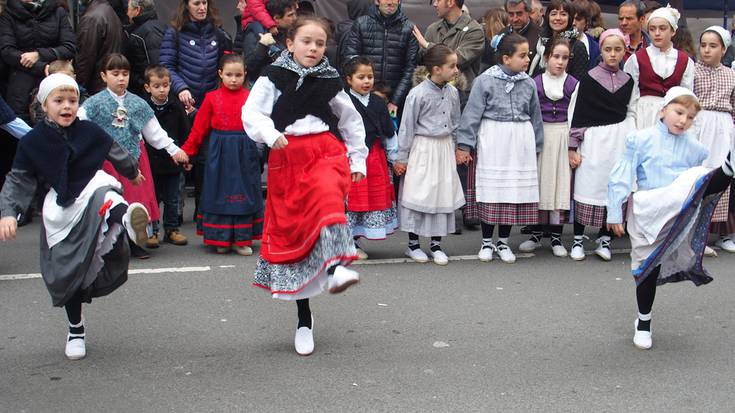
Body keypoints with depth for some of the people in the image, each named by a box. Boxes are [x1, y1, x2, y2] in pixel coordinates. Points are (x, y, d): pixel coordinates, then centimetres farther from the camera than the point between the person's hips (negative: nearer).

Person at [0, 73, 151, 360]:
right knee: (68, 273, 8)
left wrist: (133, 172, 33)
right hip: (61, 212, 1)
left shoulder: (89, 132, -4)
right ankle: (75, 331, 27)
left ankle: (124, 219, -71)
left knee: (105, 196, -37)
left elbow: (116, 153, 15)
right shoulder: (32, 143, -6)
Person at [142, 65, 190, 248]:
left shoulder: (176, 107, 0)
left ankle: (172, 229, 24)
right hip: (150, 162, -2)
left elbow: (186, 134, 6)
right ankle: (151, 231, 17)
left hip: (173, 163, 2)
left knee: (173, 199, 12)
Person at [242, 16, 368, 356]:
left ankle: (335, 267, -58)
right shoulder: (272, 79, 3)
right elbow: (251, 113, -7)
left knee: (327, 198, -35)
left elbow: (351, 120, 21)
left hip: (326, 152, 0)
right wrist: (270, 134, -25)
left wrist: (358, 159, 19)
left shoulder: (330, 81, 9)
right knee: (288, 231, 4)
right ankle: (304, 318, 17)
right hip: (286, 158, 0)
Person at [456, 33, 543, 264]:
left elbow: (535, 117, 14)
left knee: (515, 190, 6)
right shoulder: (485, 81, -6)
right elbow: (472, 114, -6)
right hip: (493, 140, -4)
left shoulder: (528, 83, 6)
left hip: (520, 141, 4)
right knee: (491, 190, 1)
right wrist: (464, 144, -9)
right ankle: (486, 242, 16)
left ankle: (503, 242, 20)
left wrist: (536, 146, 14)